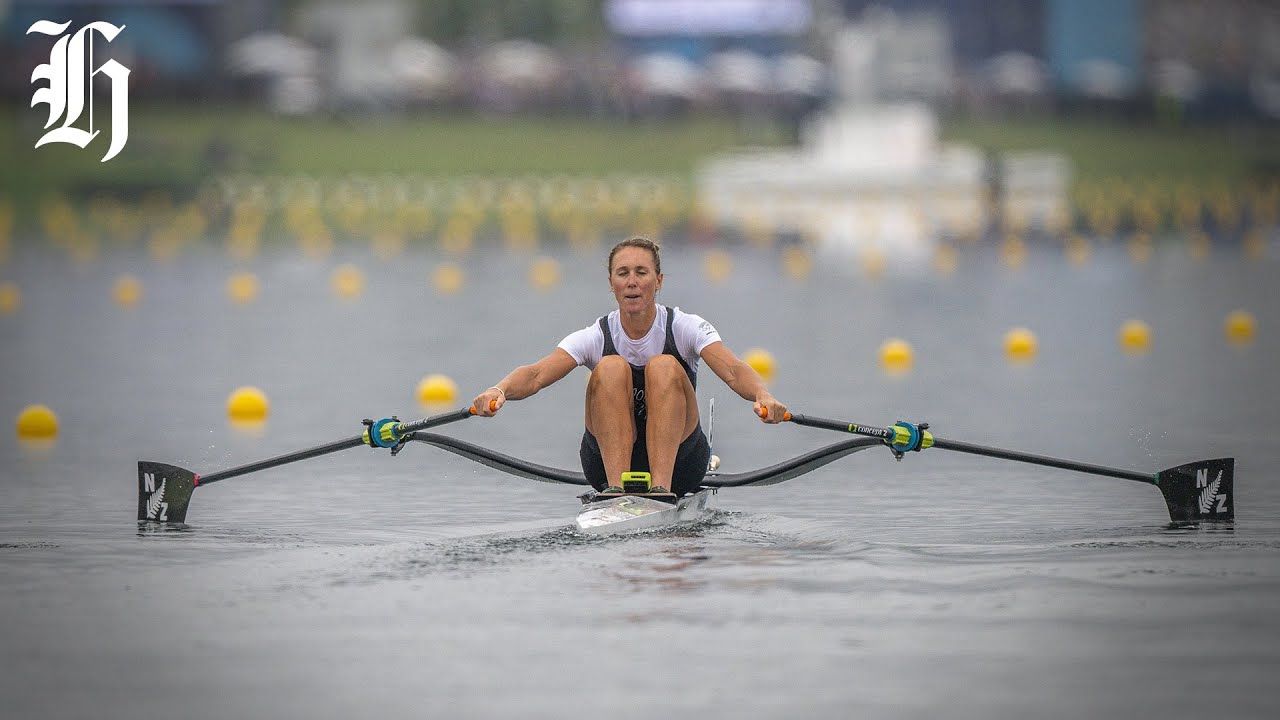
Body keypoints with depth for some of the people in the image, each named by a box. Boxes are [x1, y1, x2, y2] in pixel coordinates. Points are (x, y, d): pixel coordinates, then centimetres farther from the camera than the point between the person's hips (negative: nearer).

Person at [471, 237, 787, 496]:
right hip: (609, 459, 1)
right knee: (611, 368, -23)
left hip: (677, 460, -1)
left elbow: (732, 371, -24)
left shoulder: (684, 327, -6)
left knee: (663, 367, -26)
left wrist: (762, 396, -47)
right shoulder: (598, 336, -5)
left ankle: (662, 487, -39)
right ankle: (616, 486, -35)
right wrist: (499, 390, -44)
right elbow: (537, 374, -21)